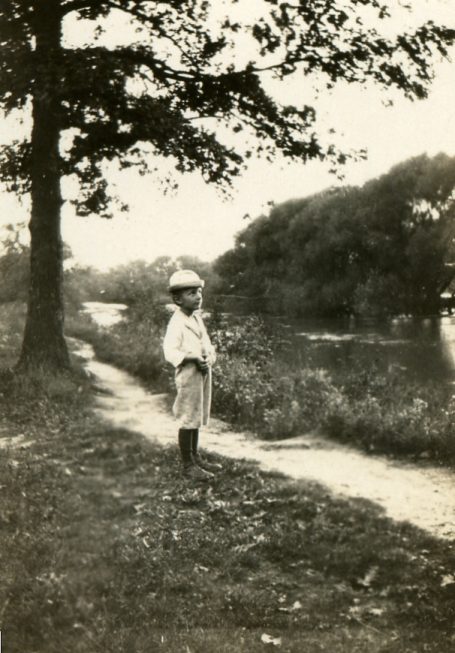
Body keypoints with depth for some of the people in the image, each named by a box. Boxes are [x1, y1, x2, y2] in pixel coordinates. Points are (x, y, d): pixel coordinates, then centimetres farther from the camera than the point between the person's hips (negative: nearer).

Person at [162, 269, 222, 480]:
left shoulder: (197, 318, 12)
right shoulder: (177, 323, -14)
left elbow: (207, 344, 15)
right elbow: (170, 352, -22)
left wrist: (209, 358, -4)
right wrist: (194, 357, -26)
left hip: (203, 372, 8)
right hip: (188, 375, -8)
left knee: (198, 417, 17)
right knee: (188, 420, -1)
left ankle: (195, 457, 30)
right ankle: (188, 465, 7)